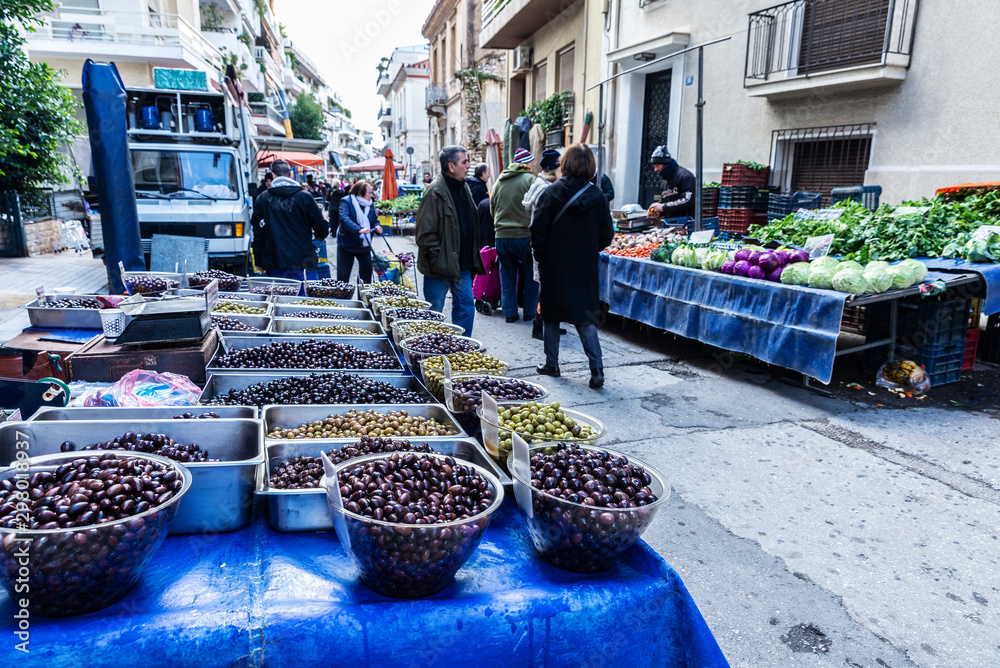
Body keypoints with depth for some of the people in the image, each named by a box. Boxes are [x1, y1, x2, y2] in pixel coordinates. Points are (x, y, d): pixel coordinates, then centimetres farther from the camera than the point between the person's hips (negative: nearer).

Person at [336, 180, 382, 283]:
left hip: (364, 244, 6)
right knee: (343, 273, 2)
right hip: (348, 243, -5)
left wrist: (377, 226, -10)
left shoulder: (370, 204, 7)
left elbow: (374, 219, 16)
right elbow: (344, 218, -27)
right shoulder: (346, 201, -12)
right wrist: (359, 229, -41)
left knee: (367, 269, 9)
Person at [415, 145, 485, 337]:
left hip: (462, 265, 8)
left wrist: (472, 259, 15)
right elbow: (425, 233, -18)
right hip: (440, 266, -8)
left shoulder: (464, 188, 13)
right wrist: (436, 260, -19)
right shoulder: (436, 191, -15)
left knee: (466, 306, 11)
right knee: (434, 312, 3)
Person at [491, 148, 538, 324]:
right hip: (525, 236, -4)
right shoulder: (530, 180, -8)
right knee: (531, 276, 10)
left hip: (501, 236, 5)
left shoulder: (499, 181, 8)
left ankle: (510, 313, 15)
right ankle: (530, 312, 16)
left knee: (507, 277, 13)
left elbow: (492, 209, 16)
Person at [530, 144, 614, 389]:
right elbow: (606, 235, 1)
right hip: (585, 267, 2)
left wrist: (541, 257, 5)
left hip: (554, 265, -2)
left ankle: (551, 364, 22)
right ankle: (597, 369, -2)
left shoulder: (551, 194, -10)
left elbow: (538, 232, -9)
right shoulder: (598, 196, -3)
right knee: (585, 318, 8)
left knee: (551, 315, 14)